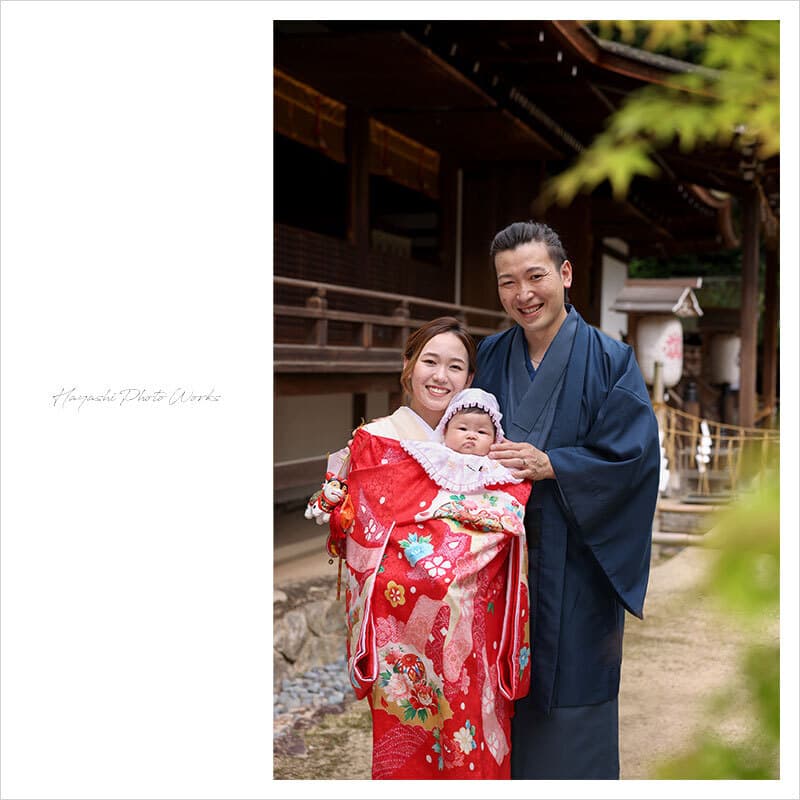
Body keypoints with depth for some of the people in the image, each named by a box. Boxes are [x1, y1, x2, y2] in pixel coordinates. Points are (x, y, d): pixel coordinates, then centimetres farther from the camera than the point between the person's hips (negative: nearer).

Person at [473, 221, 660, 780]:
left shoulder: (608, 360, -5)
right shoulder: (492, 356, 8)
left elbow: (633, 453, -11)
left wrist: (550, 465, -19)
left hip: (575, 561, -4)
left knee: (571, 691, 3)